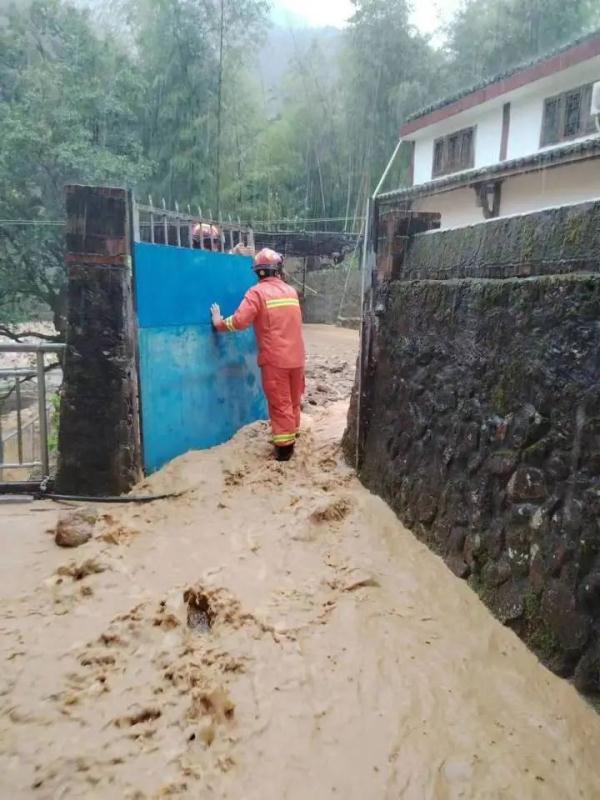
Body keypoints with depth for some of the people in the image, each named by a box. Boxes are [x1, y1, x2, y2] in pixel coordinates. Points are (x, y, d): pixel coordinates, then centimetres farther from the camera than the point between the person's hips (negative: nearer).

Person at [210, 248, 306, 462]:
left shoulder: (257, 292, -9)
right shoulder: (291, 291, 9)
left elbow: (239, 321, -18)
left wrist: (219, 323, -2)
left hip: (274, 358, -5)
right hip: (296, 356, 5)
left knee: (279, 403, 2)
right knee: (293, 400, 17)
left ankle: (284, 447, 5)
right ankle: (292, 437, 31)